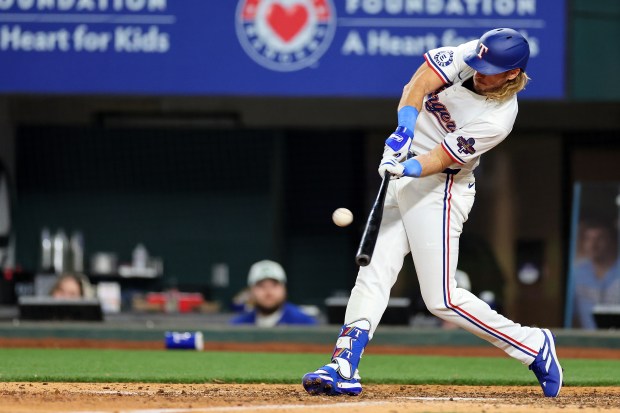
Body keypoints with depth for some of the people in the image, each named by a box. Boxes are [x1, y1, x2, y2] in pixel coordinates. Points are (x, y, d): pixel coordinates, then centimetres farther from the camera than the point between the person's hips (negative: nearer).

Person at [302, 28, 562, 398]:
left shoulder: (499, 118, -21)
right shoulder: (471, 55, -6)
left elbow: (441, 159, -24)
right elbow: (422, 80, -15)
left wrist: (409, 168, -42)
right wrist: (405, 127, -29)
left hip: (438, 190, -7)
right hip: (404, 176, 7)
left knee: (442, 299, -5)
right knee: (374, 271, -2)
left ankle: (534, 346, 8)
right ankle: (344, 368, -6)